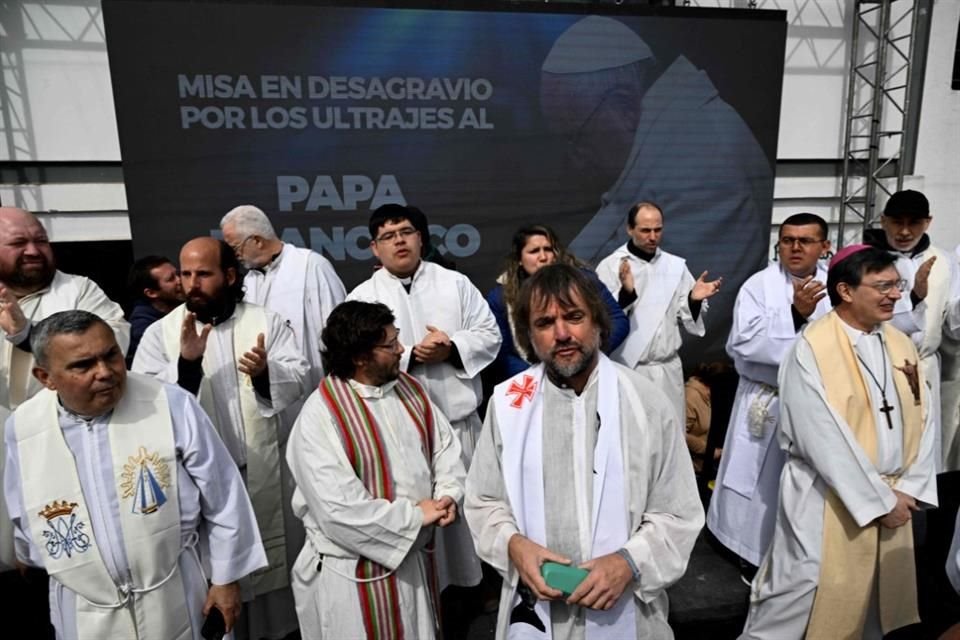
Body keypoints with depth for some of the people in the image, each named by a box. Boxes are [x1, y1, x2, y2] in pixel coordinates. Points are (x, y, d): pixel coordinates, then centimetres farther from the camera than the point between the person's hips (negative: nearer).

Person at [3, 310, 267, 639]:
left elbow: (222, 500, -10)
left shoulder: (172, 406, -19)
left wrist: (225, 578, -4)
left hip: (171, 596, -2)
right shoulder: (22, 428, -9)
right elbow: (20, 515, 10)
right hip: (84, 610, 3)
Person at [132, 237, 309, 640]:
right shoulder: (160, 333, -1)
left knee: (273, 561, 17)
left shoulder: (267, 322, -1)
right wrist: (185, 362, -25)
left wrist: (266, 372, -27)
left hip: (266, 476, 1)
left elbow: (298, 381, -7)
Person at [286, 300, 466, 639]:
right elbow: (339, 509, -27)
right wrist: (414, 516, -19)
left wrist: (448, 494, -13)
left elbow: (444, 445, 6)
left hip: (415, 556, 6)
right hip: (356, 574, -6)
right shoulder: (319, 416, -23)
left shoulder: (410, 388, -1)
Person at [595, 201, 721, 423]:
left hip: (668, 371, 3)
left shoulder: (676, 265, 7)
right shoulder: (610, 266, -3)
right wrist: (625, 293, -27)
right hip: (627, 370, -3)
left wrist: (694, 300, -12)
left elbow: (688, 319, 9)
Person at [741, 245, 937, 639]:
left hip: (894, 498, 7)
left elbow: (923, 420, 7)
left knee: (874, 600, 20)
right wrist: (878, 500, -14)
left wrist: (910, 489, -2)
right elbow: (824, 439, -19)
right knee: (801, 599, 1)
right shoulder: (812, 348, -16)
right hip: (828, 501, -7)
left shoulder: (901, 344, 6)